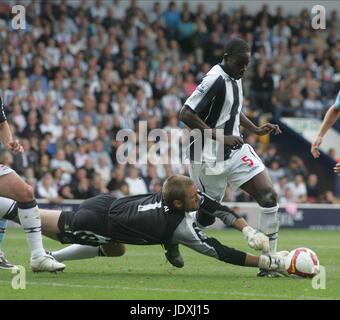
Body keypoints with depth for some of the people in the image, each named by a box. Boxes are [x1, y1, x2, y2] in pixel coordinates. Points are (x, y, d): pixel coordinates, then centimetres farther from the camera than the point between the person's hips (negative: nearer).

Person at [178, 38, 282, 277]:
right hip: (210, 157, -8)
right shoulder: (216, 80, -20)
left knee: (269, 194, -8)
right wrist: (220, 137, -27)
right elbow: (186, 114, -24)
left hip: (236, 150, 8)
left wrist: (256, 129, 12)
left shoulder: (235, 77, 7)